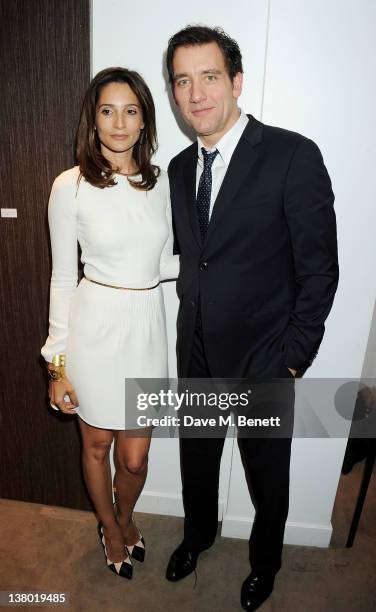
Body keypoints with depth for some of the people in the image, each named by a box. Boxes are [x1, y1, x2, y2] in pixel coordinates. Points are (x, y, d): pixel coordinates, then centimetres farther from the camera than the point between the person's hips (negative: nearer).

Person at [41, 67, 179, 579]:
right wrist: (57, 363, -4)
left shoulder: (161, 182, 3)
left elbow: (165, 263, 9)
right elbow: (63, 277, -4)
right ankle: (109, 527, 50)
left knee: (135, 456, 13)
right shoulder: (71, 187, -7)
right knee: (97, 445, 18)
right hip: (95, 328, -2)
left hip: (147, 326, 3)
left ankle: (126, 517, 49)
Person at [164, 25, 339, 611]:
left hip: (262, 359, -4)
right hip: (197, 353, 5)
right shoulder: (179, 167, 4)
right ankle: (198, 534, 56)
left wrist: (292, 359, -12)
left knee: (266, 472, 19)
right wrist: (193, 320, 2)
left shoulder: (294, 155, -15)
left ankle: (265, 560, 51)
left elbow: (319, 269, -14)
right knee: (197, 457, 24)